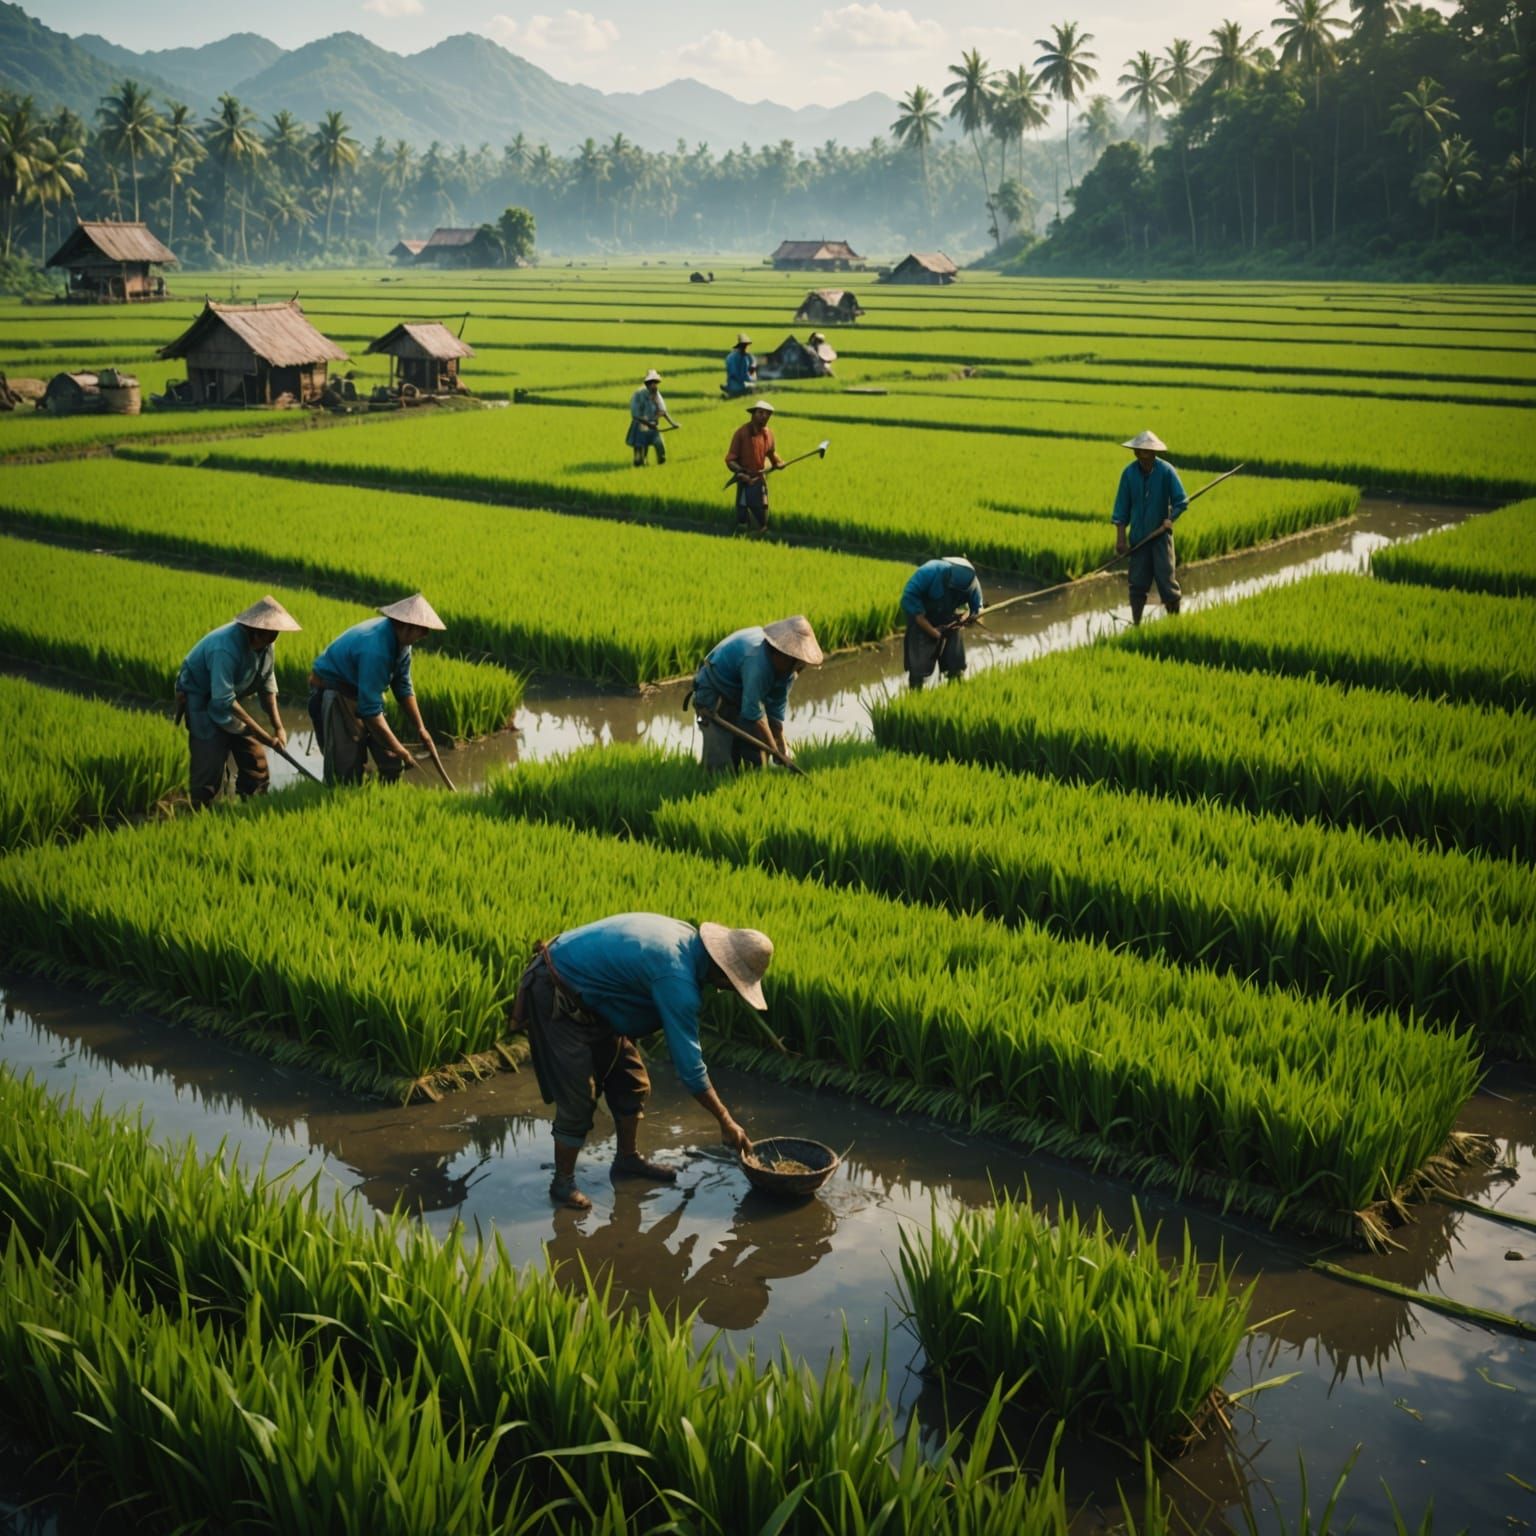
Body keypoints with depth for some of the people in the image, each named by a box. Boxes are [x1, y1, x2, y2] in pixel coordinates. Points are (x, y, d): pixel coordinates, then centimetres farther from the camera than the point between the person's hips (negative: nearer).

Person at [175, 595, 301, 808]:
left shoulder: (266, 645, -10)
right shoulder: (227, 647, -36)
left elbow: (267, 685, 1)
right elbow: (224, 701, -35)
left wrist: (278, 727, -9)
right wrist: (263, 735, -31)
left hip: (228, 699, 8)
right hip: (201, 700, -8)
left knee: (254, 756, 3)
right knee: (210, 760, -14)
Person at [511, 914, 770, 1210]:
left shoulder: (686, 936, -3)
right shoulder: (678, 980, -29)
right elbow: (689, 1064, -23)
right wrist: (726, 1121, -14)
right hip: (555, 1000, -10)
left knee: (631, 1082, 13)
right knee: (578, 1098, -9)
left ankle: (628, 1159, 29)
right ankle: (563, 1183, 7)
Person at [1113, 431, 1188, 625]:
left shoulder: (1166, 471, -12)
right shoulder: (1129, 473, -5)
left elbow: (1181, 501, -6)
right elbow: (1122, 507, 1)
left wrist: (1170, 519, -22)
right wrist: (1121, 536, -2)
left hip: (1161, 534, -2)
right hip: (1138, 535, 2)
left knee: (1166, 579, -3)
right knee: (1137, 582, 5)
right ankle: (1135, 624, 13)